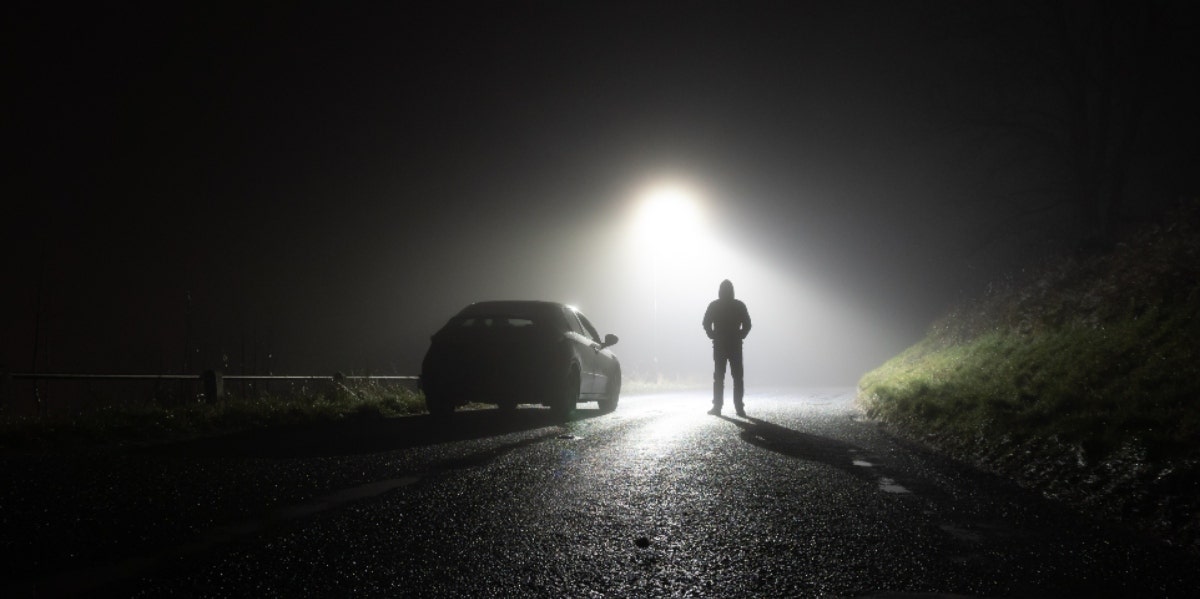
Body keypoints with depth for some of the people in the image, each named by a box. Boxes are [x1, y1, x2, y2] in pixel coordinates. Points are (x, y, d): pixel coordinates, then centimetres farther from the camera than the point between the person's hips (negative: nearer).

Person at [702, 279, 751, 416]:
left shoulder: (714, 305, 0)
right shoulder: (740, 305, 1)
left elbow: (706, 324, -6)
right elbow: (747, 325, -3)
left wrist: (713, 336, 5)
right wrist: (740, 336, 7)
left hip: (719, 345, 0)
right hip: (736, 346, 0)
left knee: (718, 377, 3)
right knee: (737, 377, 2)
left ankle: (717, 407, -2)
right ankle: (739, 407, -3)